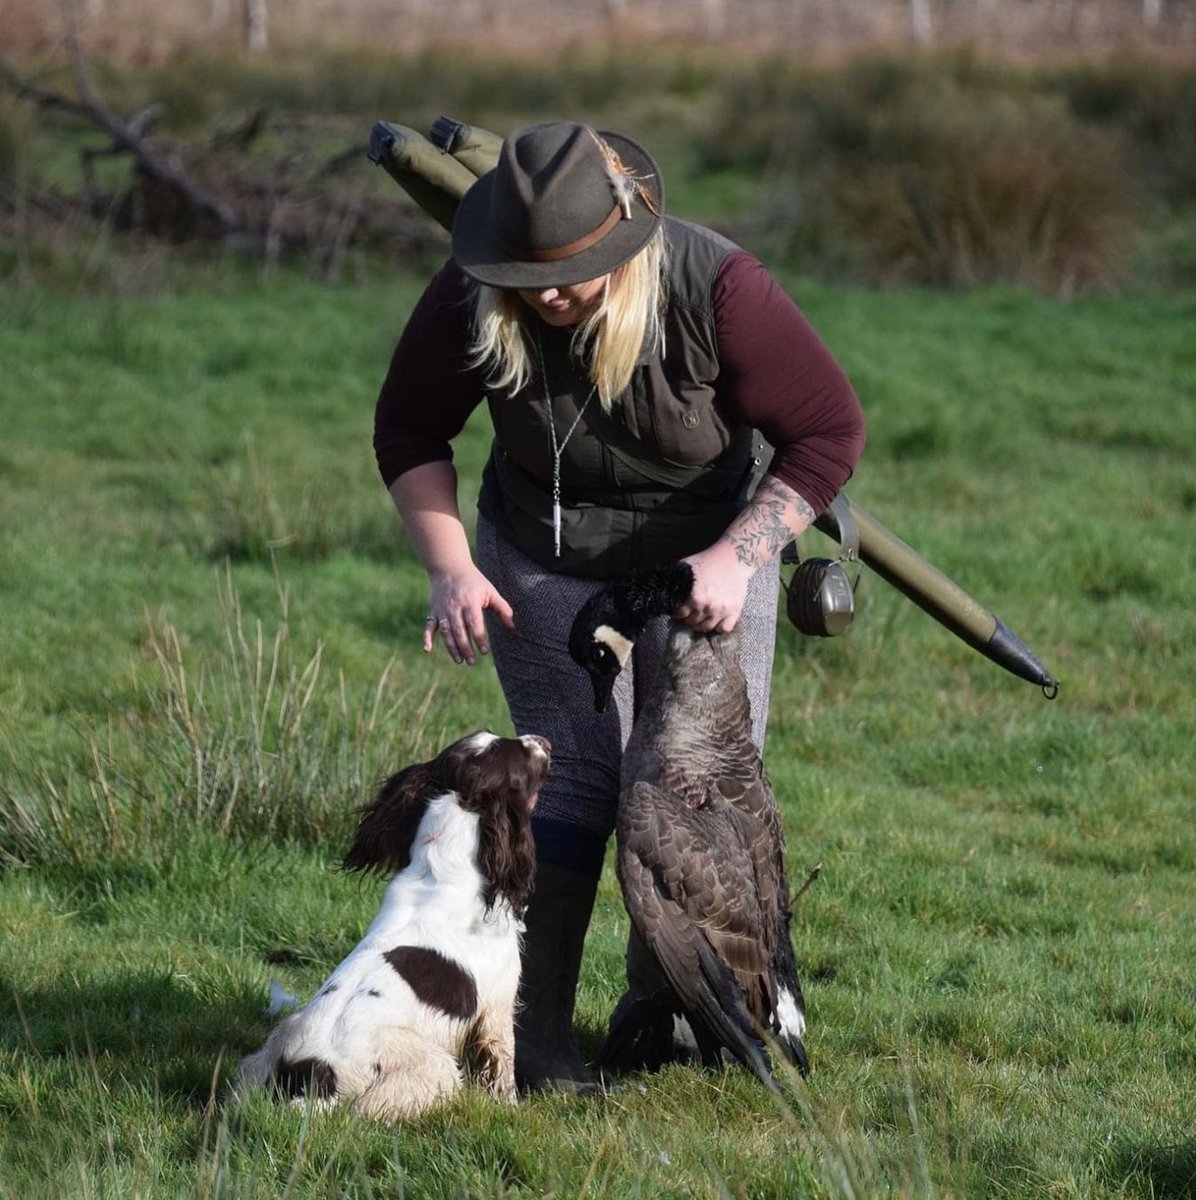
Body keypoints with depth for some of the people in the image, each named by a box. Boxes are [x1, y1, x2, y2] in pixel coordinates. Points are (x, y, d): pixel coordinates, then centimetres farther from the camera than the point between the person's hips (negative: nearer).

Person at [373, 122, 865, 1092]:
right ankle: (540, 1031, -9)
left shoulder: (715, 286, -30)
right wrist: (450, 566, -19)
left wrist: (736, 556, -31)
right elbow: (409, 431, -7)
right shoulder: (469, 299, -24)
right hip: (546, 559, 0)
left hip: (709, 549, 0)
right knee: (573, 772, -10)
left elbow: (830, 429, -22)